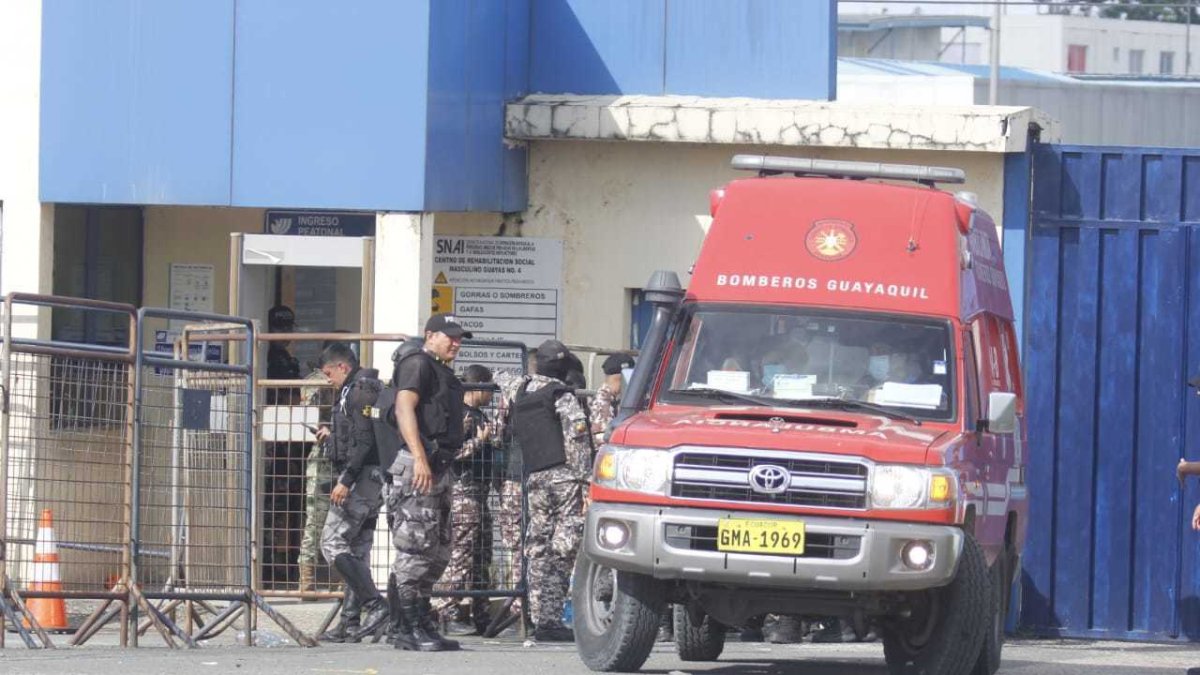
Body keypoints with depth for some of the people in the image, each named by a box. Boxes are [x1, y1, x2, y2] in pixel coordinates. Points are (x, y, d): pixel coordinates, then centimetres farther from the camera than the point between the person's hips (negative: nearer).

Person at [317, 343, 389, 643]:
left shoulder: (359, 391, -12)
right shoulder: (359, 391, 20)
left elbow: (365, 442, -20)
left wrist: (346, 480, -21)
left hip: (361, 475, -11)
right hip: (374, 480, 11)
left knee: (333, 543, -11)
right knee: (357, 549, 9)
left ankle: (375, 604, -17)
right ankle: (350, 622, 9)